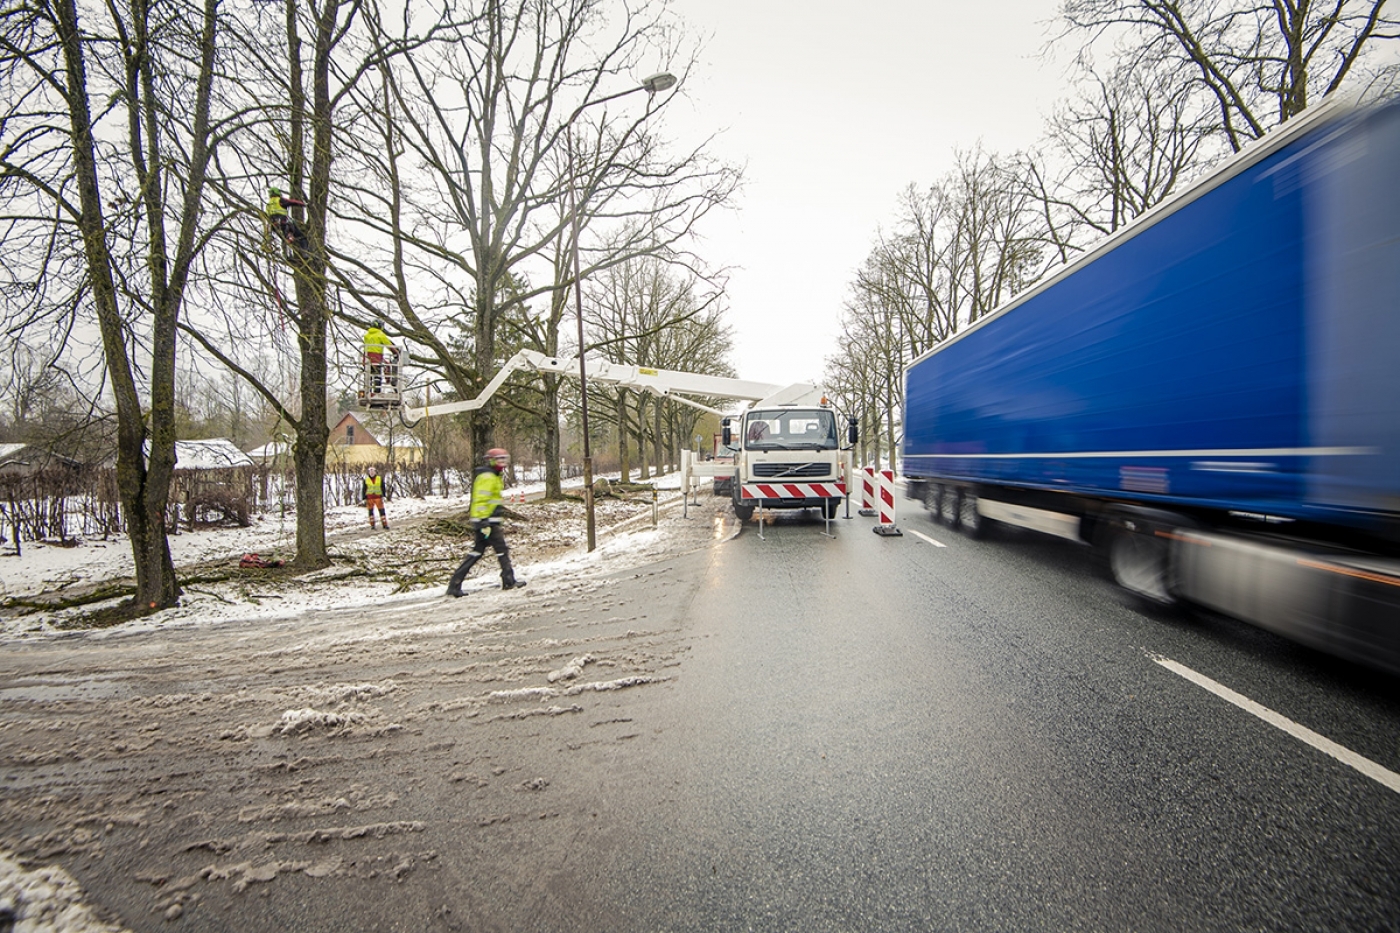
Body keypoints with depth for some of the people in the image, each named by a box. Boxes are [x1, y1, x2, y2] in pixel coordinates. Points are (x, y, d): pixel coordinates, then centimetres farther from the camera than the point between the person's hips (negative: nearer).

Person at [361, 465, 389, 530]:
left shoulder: (380, 479, 5)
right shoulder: (366, 480, 5)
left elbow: (383, 488, 9)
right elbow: (363, 490, 8)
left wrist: (383, 496, 2)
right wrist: (364, 499, 4)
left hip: (378, 497, -1)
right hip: (369, 497, 1)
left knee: (381, 510, -5)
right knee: (370, 511, 4)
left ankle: (385, 525, -4)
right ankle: (372, 525, 11)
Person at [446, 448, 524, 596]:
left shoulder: (494, 477, 21)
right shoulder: (487, 477, -13)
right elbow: (481, 500, -21)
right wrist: (484, 523, -25)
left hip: (486, 521, 10)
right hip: (487, 521, -10)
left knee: (476, 553, 10)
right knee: (502, 549, -1)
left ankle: (454, 585, 11)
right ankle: (509, 581, 8)